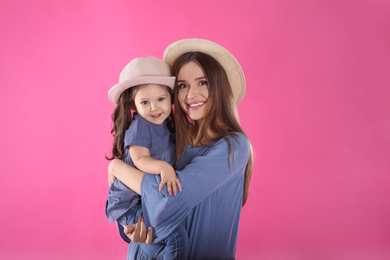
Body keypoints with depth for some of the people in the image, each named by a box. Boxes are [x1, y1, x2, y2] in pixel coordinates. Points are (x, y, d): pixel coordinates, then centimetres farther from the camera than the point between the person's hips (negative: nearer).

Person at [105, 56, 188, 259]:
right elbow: (140, 159, -25)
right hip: (130, 203, -8)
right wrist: (163, 167, -39)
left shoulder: (166, 125, 8)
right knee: (176, 236, -18)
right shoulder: (139, 127, -16)